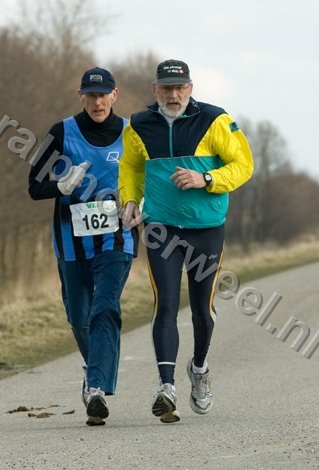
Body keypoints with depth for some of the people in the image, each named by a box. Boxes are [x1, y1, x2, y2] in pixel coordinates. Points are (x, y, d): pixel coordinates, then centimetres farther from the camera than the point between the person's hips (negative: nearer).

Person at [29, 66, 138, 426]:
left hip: (115, 241, -2)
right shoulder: (63, 134, 0)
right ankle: (96, 368, 40)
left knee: (105, 310, -18)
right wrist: (62, 186, -19)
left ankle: (98, 388, -25)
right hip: (72, 241, 2)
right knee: (79, 317, 12)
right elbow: (35, 187, 1)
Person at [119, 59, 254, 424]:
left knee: (202, 307, 10)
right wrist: (130, 200, 2)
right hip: (161, 228, 1)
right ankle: (167, 387, -18)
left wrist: (204, 180, -19)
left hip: (207, 228, 0)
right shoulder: (139, 127, 1)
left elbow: (243, 164, -4)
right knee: (165, 305, -12)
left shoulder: (214, 122, -7)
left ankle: (199, 369, 38)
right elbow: (130, 167, 19)